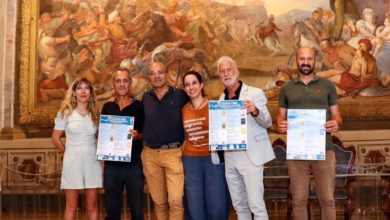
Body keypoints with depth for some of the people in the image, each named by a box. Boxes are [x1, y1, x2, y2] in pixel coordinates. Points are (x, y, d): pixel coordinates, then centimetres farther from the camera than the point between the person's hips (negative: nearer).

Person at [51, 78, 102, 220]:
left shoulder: (95, 114, 8)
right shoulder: (65, 112, 0)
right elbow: (55, 138, 3)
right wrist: (68, 152, 6)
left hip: (92, 162, 2)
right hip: (72, 162, -2)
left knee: (92, 206, 6)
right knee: (71, 207, 4)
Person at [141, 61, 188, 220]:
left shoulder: (180, 95, -1)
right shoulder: (145, 98, 11)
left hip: (174, 153, -3)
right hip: (150, 155, 4)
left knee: (175, 201, -10)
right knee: (159, 202, 11)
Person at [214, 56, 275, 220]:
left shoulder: (255, 93, -4)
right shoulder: (221, 99, 11)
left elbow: (267, 122, -8)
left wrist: (255, 111, -29)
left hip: (250, 156, -5)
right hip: (230, 158, 6)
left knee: (256, 205, -6)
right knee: (239, 205, 14)